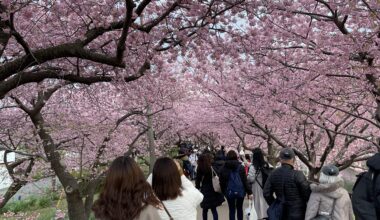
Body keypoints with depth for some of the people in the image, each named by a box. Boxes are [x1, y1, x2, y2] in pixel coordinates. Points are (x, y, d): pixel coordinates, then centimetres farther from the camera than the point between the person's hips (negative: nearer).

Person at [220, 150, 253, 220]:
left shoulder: (224, 168, -4)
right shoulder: (240, 167, -5)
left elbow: (222, 181, 0)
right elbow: (245, 180, -7)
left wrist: (224, 191, 11)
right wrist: (249, 192, -3)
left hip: (229, 192, 0)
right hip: (240, 191, 1)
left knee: (232, 210, 9)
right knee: (239, 208, 19)